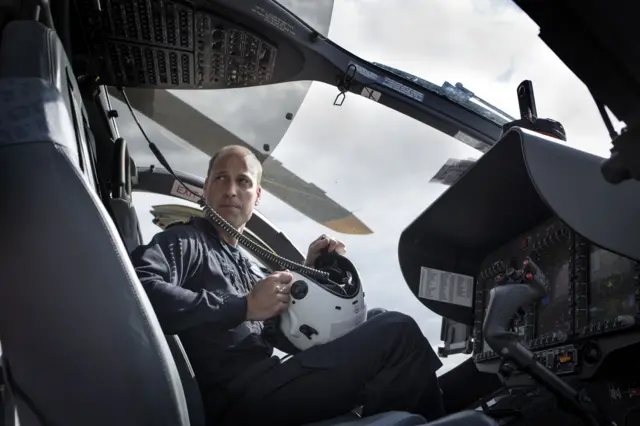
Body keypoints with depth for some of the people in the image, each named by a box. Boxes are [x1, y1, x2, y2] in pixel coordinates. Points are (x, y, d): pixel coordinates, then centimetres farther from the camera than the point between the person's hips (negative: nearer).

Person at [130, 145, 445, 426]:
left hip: (264, 387, 9)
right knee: (396, 334, -16)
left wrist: (311, 272, 12)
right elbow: (139, 290, -22)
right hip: (237, 399, -9)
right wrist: (245, 307, -18)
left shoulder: (246, 264, 25)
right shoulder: (183, 241, 0)